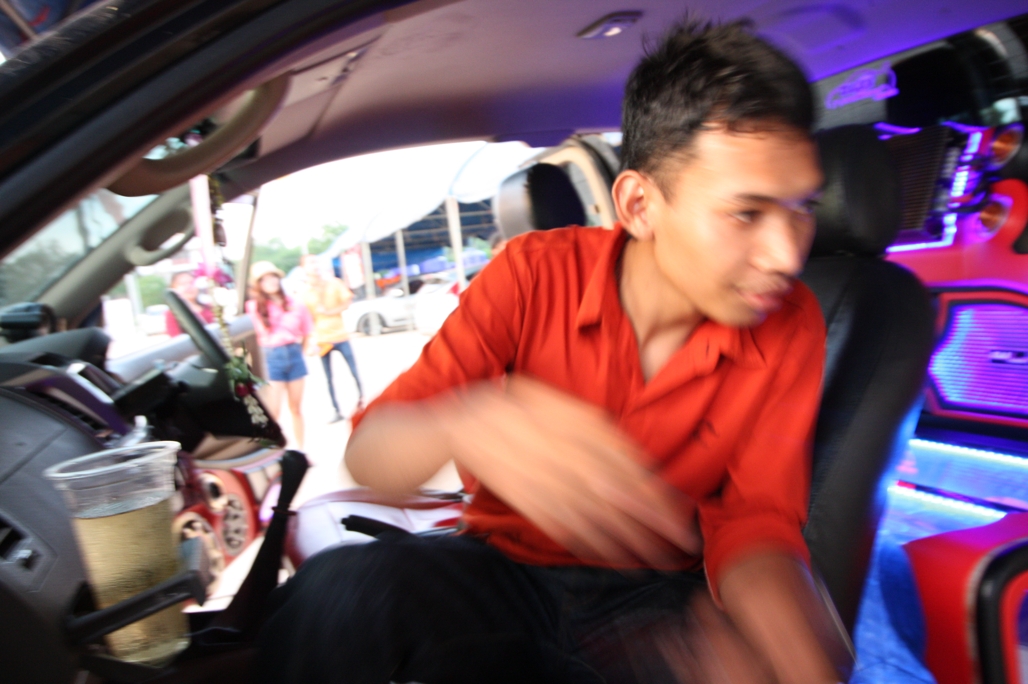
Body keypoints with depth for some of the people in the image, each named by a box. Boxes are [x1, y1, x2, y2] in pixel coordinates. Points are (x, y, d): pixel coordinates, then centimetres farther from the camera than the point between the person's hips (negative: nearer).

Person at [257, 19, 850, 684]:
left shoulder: (791, 326, -8)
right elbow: (367, 451, -17)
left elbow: (755, 524, -7)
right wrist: (470, 424, -42)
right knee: (334, 592, -31)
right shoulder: (534, 273, -14)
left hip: (651, 595, 2)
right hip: (506, 565, -1)